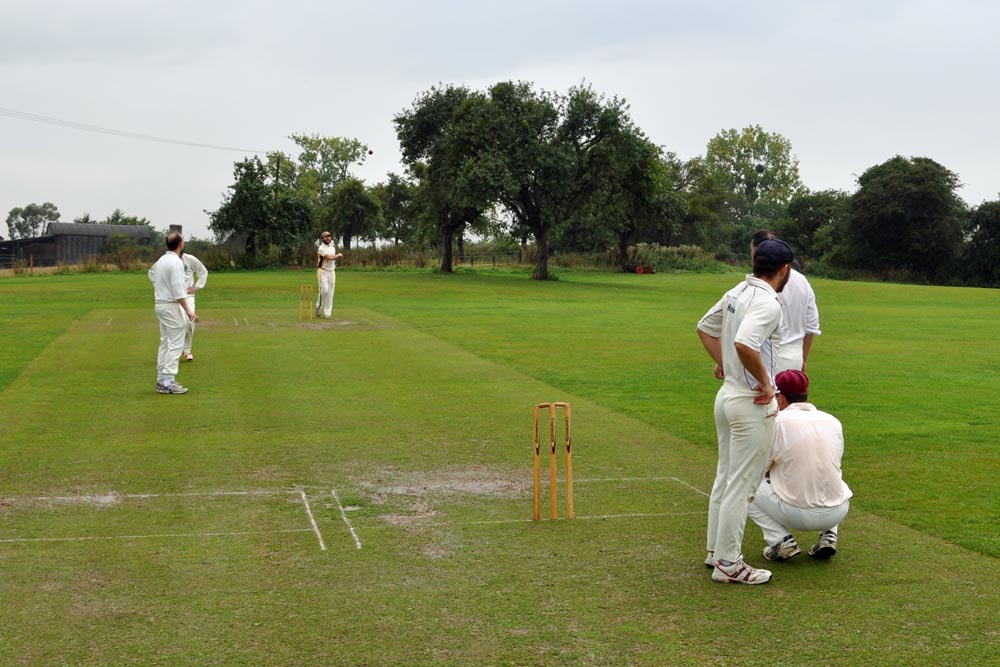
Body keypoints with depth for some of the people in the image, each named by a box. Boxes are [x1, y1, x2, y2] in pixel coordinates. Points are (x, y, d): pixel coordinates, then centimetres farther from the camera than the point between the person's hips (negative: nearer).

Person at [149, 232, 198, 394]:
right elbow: (177, 289, -23)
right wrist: (188, 310, -25)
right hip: (172, 306, -9)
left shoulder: (161, 260, 10)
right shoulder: (176, 262, -17)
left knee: (165, 343, 14)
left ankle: (161, 380, 16)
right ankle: (168, 382, -9)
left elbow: (152, 273, 31)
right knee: (175, 345, -7)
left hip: (160, 304, 9)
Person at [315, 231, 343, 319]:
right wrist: (338, 255, -5)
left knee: (330, 292, 2)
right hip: (323, 271, -6)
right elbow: (330, 257, -21)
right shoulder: (321, 248, -11)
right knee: (324, 290, -18)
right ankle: (319, 307, 4)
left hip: (332, 272, 6)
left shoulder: (333, 248, 15)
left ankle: (327, 313, 5)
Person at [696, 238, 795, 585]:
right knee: (742, 485, -1)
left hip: (726, 394, 9)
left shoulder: (735, 293, 7)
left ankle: (716, 550, 28)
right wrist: (765, 382, -22)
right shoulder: (767, 303, -20)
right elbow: (744, 344, -35)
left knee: (725, 477, 18)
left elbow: (705, 328, 20)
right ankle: (728, 564, 5)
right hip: (752, 402, -9)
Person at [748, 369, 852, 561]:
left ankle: (782, 541, 1)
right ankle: (828, 536, 15)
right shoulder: (833, 421, 8)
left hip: (796, 514, -5)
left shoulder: (777, 422, -6)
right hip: (837, 513, 5)